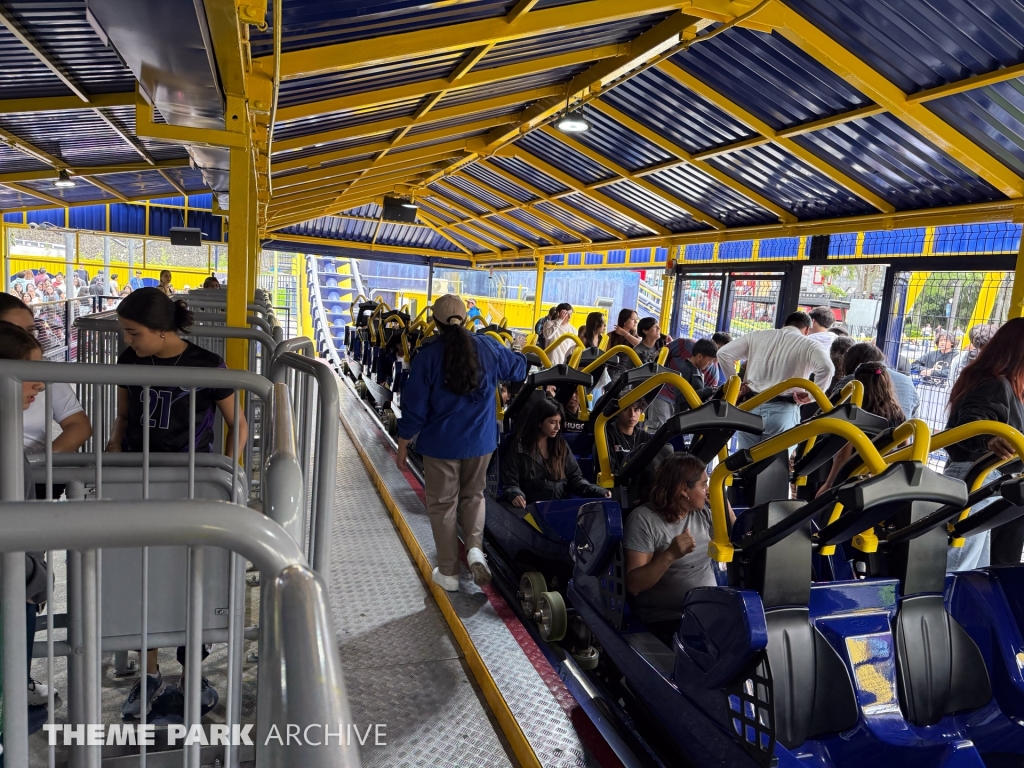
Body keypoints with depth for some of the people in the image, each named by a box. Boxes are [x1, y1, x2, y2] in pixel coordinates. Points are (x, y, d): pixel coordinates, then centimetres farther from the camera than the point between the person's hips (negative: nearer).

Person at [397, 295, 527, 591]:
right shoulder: (488, 346, -4)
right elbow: (519, 367, 15)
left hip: (440, 443, -3)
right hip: (480, 440, 3)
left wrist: (403, 445, 0)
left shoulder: (428, 353, -12)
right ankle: (475, 547, 3)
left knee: (442, 504, 11)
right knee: (473, 495, 23)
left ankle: (448, 572, 19)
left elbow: (415, 405, -10)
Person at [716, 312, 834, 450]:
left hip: (751, 406, 3)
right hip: (782, 410, -3)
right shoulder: (808, 345, 4)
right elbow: (826, 367, -15)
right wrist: (811, 395, -4)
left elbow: (723, 353, 9)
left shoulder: (757, 336, 13)